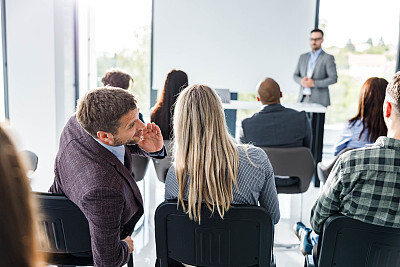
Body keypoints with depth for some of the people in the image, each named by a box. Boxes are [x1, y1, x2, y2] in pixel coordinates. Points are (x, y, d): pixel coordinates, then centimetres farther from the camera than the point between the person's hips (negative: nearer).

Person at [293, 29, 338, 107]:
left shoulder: (328, 58, 0)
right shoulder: (303, 57, 15)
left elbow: (333, 78, -8)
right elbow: (295, 76, 15)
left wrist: (314, 83, -16)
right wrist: (301, 81, -8)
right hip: (303, 100, 4)